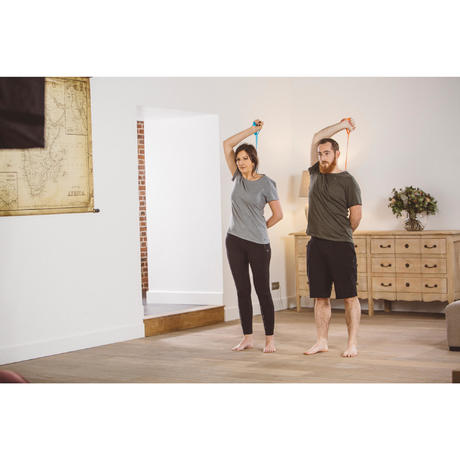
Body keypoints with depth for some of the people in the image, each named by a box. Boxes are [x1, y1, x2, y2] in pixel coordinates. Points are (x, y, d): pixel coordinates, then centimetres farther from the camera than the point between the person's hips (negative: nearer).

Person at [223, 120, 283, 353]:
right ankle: (247, 338, 14)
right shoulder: (238, 177, 7)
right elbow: (227, 144, 4)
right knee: (242, 290, 8)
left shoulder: (266, 183, -4)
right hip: (235, 241, 4)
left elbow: (278, 214, 1)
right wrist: (253, 130, 4)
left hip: (258, 244, -4)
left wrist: (260, 228, 8)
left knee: (263, 291, 0)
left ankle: (270, 339, 7)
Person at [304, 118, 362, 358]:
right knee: (320, 296, 8)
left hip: (341, 247, -5)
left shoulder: (348, 181, -2)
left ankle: (352, 343, 2)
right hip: (316, 245, 5)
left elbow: (356, 215, -2)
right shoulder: (316, 173, 12)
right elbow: (316, 138, 14)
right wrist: (342, 125, 19)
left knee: (349, 296, -2)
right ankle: (321, 341, 15)